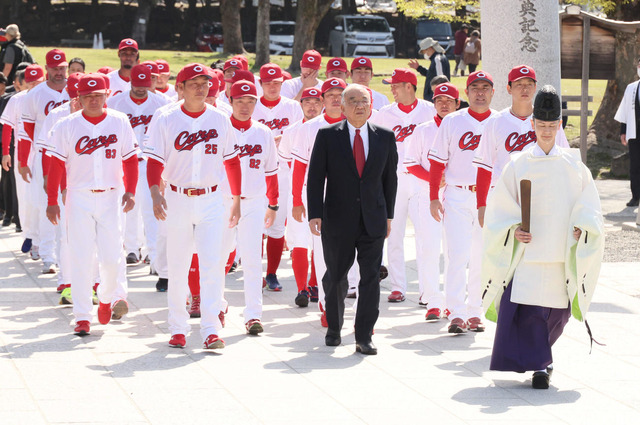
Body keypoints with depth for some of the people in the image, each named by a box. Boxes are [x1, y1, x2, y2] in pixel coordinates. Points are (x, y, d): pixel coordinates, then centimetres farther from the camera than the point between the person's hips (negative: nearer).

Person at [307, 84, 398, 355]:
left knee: (371, 277, -4)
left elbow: (390, 177, 12)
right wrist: (315, 215, -9)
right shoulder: (328, 136, -1)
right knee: (335, 277, 9)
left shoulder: (385, 137, 5)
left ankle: (364, 337, 0)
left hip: (373, 220, 1)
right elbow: (315, 177, -2)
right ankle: (334, 329, 29)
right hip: (337, 220, -1)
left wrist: (388, 214, 10)